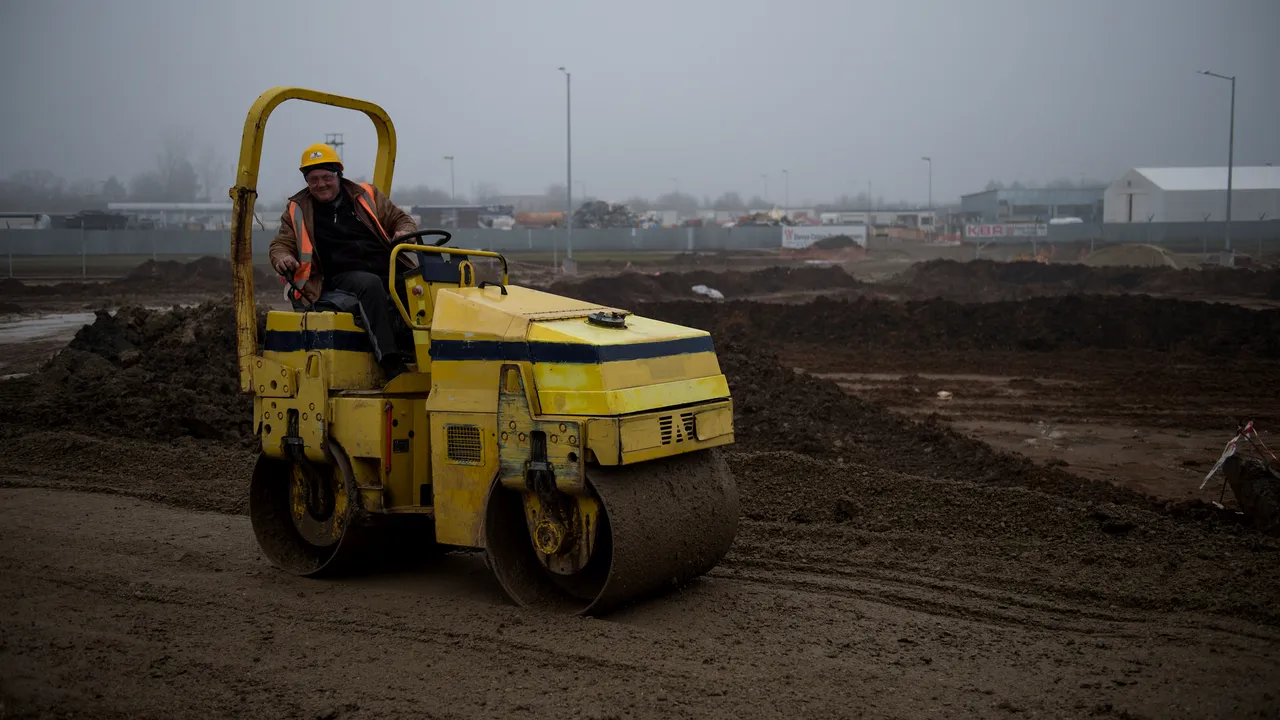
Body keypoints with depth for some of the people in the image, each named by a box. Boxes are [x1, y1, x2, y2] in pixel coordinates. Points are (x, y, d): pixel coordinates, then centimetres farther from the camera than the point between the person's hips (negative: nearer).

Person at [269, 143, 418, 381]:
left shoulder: (367, 195, 20)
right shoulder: (298, 210, 18)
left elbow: (403, 220, 23)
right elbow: (281, 244, 16)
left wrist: (404, 232, -2)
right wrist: (282, 258, -9)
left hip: (387, 270, 3)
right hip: (342, 278, -3)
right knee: (371, 284, -40)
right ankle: (390, 361, -49)